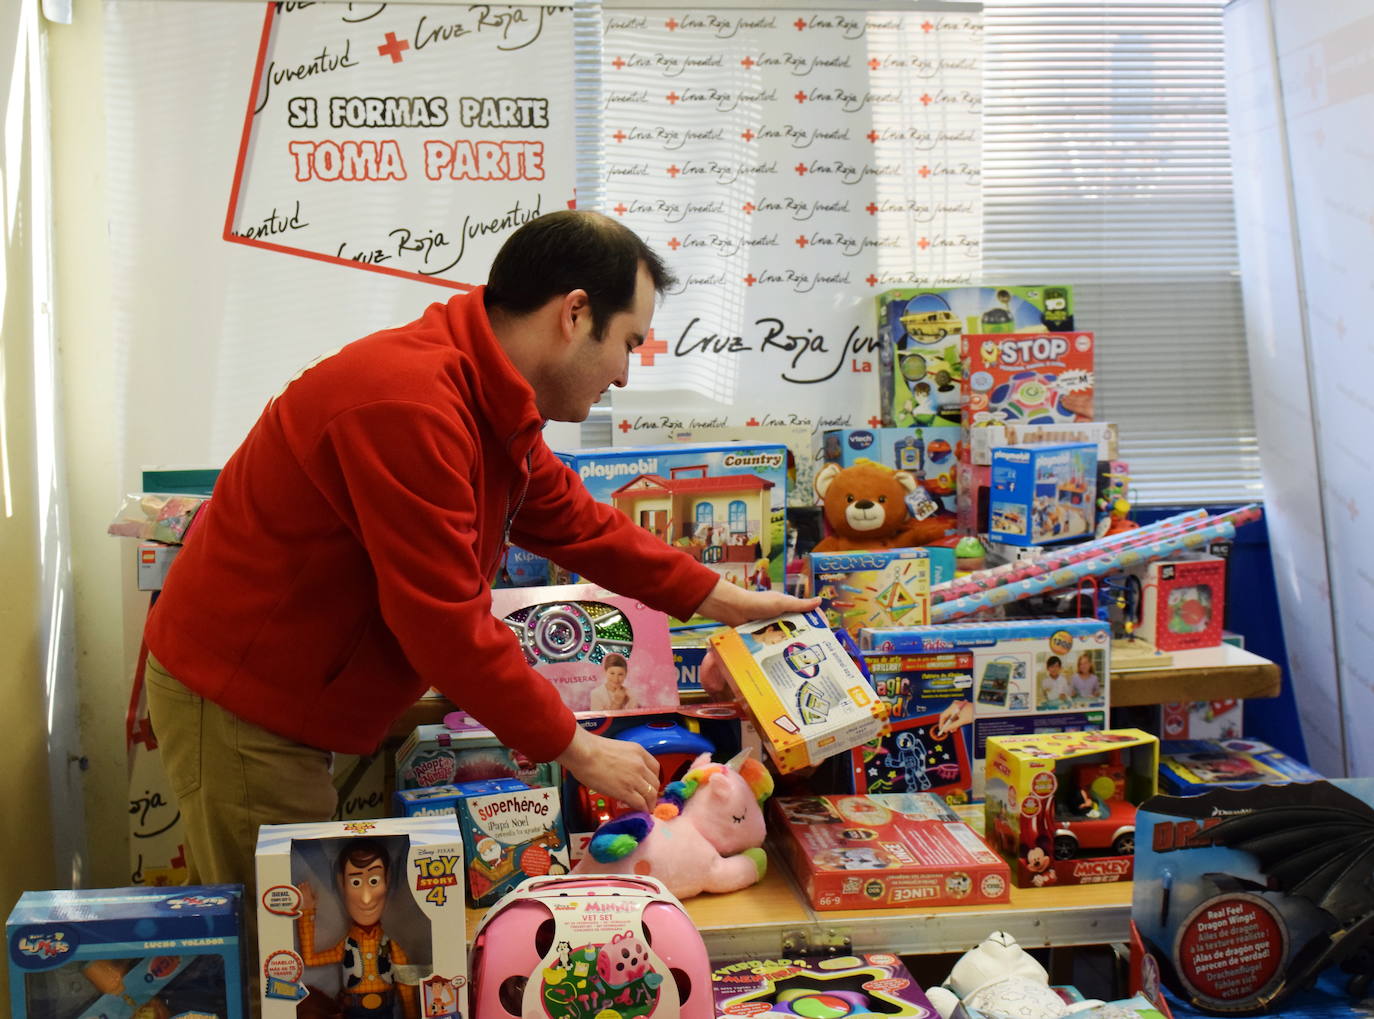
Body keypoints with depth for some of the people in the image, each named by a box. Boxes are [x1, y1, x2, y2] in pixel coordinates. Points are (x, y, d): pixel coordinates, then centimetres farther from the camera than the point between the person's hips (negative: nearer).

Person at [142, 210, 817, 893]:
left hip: (292, 696, 9)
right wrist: (577, 750, -17)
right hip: (236, 702, -9)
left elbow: (572, 520, 17)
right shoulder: (408, 407, -28)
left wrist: (720, 599, 17)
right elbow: (446, 624, -27)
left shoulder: (490, 403, 5)